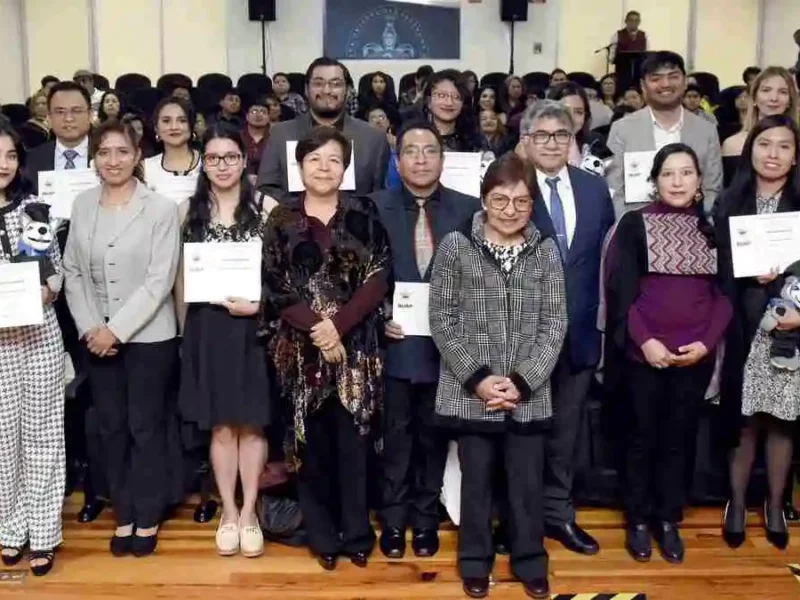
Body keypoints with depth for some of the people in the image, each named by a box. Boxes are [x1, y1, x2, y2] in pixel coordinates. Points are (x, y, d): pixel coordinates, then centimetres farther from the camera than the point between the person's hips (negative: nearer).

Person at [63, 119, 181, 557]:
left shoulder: (160, 208, -9)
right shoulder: (81, 205, 4)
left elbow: (160, 280, -13)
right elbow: (73, 272, 5)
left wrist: (117, 329, -15)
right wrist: (90, 328, -6)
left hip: (149, 335, -4)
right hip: (97, 336, 4)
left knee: (146, 428, 4)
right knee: (111, 428, 11)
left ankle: (148, 518, 20)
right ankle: (123, 515, 26)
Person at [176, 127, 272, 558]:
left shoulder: (265, 208, 0)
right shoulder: (189, 210, 6)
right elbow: (181, 275, 9)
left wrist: (259, 304, -15)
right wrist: (184, 329, 5)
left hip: (254, 326, -1)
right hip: (207, 326, 2)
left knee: (251, 422, 5)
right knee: (219, 424, 8)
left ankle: (249, 513, 18)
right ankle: (228, 512, 21)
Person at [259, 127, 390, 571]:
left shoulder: (363, 215, 4)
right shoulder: (282, 219, 5)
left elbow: (378, 280, -4)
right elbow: (274, 285, -1)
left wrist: (338, 326, -15)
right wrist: (315, 326, -15)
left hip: (356, 346, 0)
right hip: (300, 346, 1)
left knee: (352, 438, 3)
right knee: (311, 440, 6)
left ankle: (356, 533, 18)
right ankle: (322, 534, 20)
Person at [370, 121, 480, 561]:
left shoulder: (469, 209, 2)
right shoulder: (374, 207, 1)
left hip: (446, 342, 1)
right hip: (394, 340, -1)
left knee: (433, 435, 13)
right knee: (395, 434, 9)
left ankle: (425, 519, 28)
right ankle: (393, 520, 24)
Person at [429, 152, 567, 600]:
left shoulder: (546, 250, 1)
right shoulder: (456, 246, -3)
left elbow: (554, 323, -1)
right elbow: (442, 319, -5)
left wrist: (521, 381, -10)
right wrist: (477, 377, -12)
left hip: (529, 392, 1)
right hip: (470, 391, -1)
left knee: (528, 481, 10)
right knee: (476, 478, 11)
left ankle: (531, 560, 30)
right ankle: (476, 560, 29)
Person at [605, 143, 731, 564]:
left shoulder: (713, 229, 8)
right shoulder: (634, 225, -1)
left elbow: (725, 293, 6)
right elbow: (620, 290, -6)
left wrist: (707, 342, -7)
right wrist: (643, 340, -15)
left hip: (696, 355, 3)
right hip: (643, 352, -2)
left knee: (679, 438, 10)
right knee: (642, 437, 7)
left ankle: (668, 521, 23)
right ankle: (638, 520, 20)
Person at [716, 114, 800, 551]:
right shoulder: (729, 204, 4)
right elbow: (719, 270, 1)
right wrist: (751, 274, -16)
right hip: (743, 328, 0)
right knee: (743, 421, 6)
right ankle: (736, 504, 24)